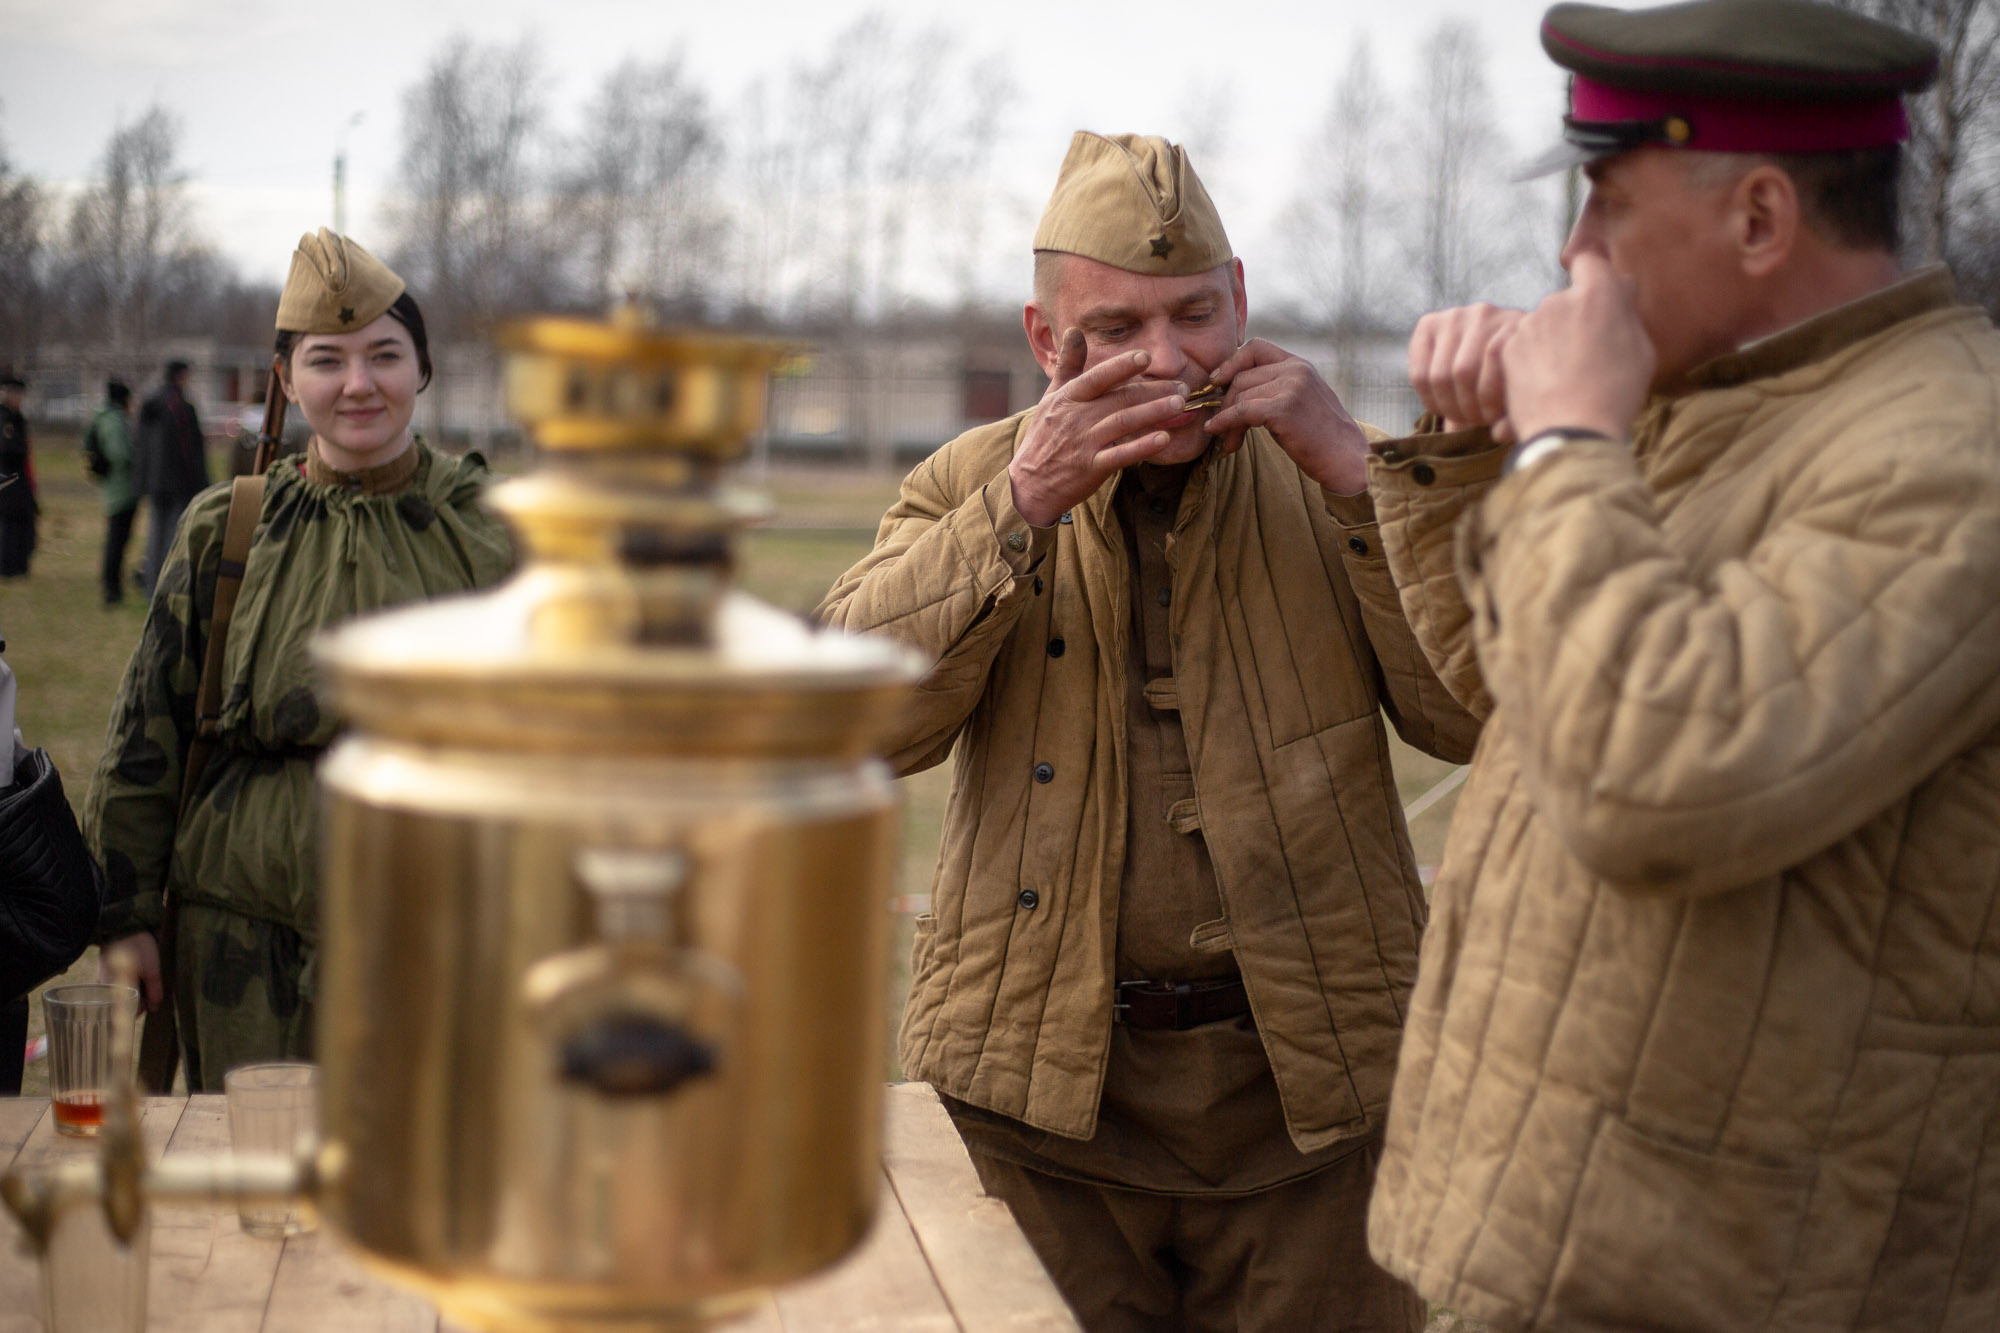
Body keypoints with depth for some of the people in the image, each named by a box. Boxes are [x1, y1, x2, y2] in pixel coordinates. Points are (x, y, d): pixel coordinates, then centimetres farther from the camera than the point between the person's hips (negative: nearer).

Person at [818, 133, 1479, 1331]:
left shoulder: (1330, 481, 4)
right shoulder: (970, 487, 5)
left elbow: (1484, 715, -8)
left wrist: (1356, 468, -15)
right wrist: (1022, 507, -19)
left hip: (1311, 1088, 0)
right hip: (1048, 1085, 1)